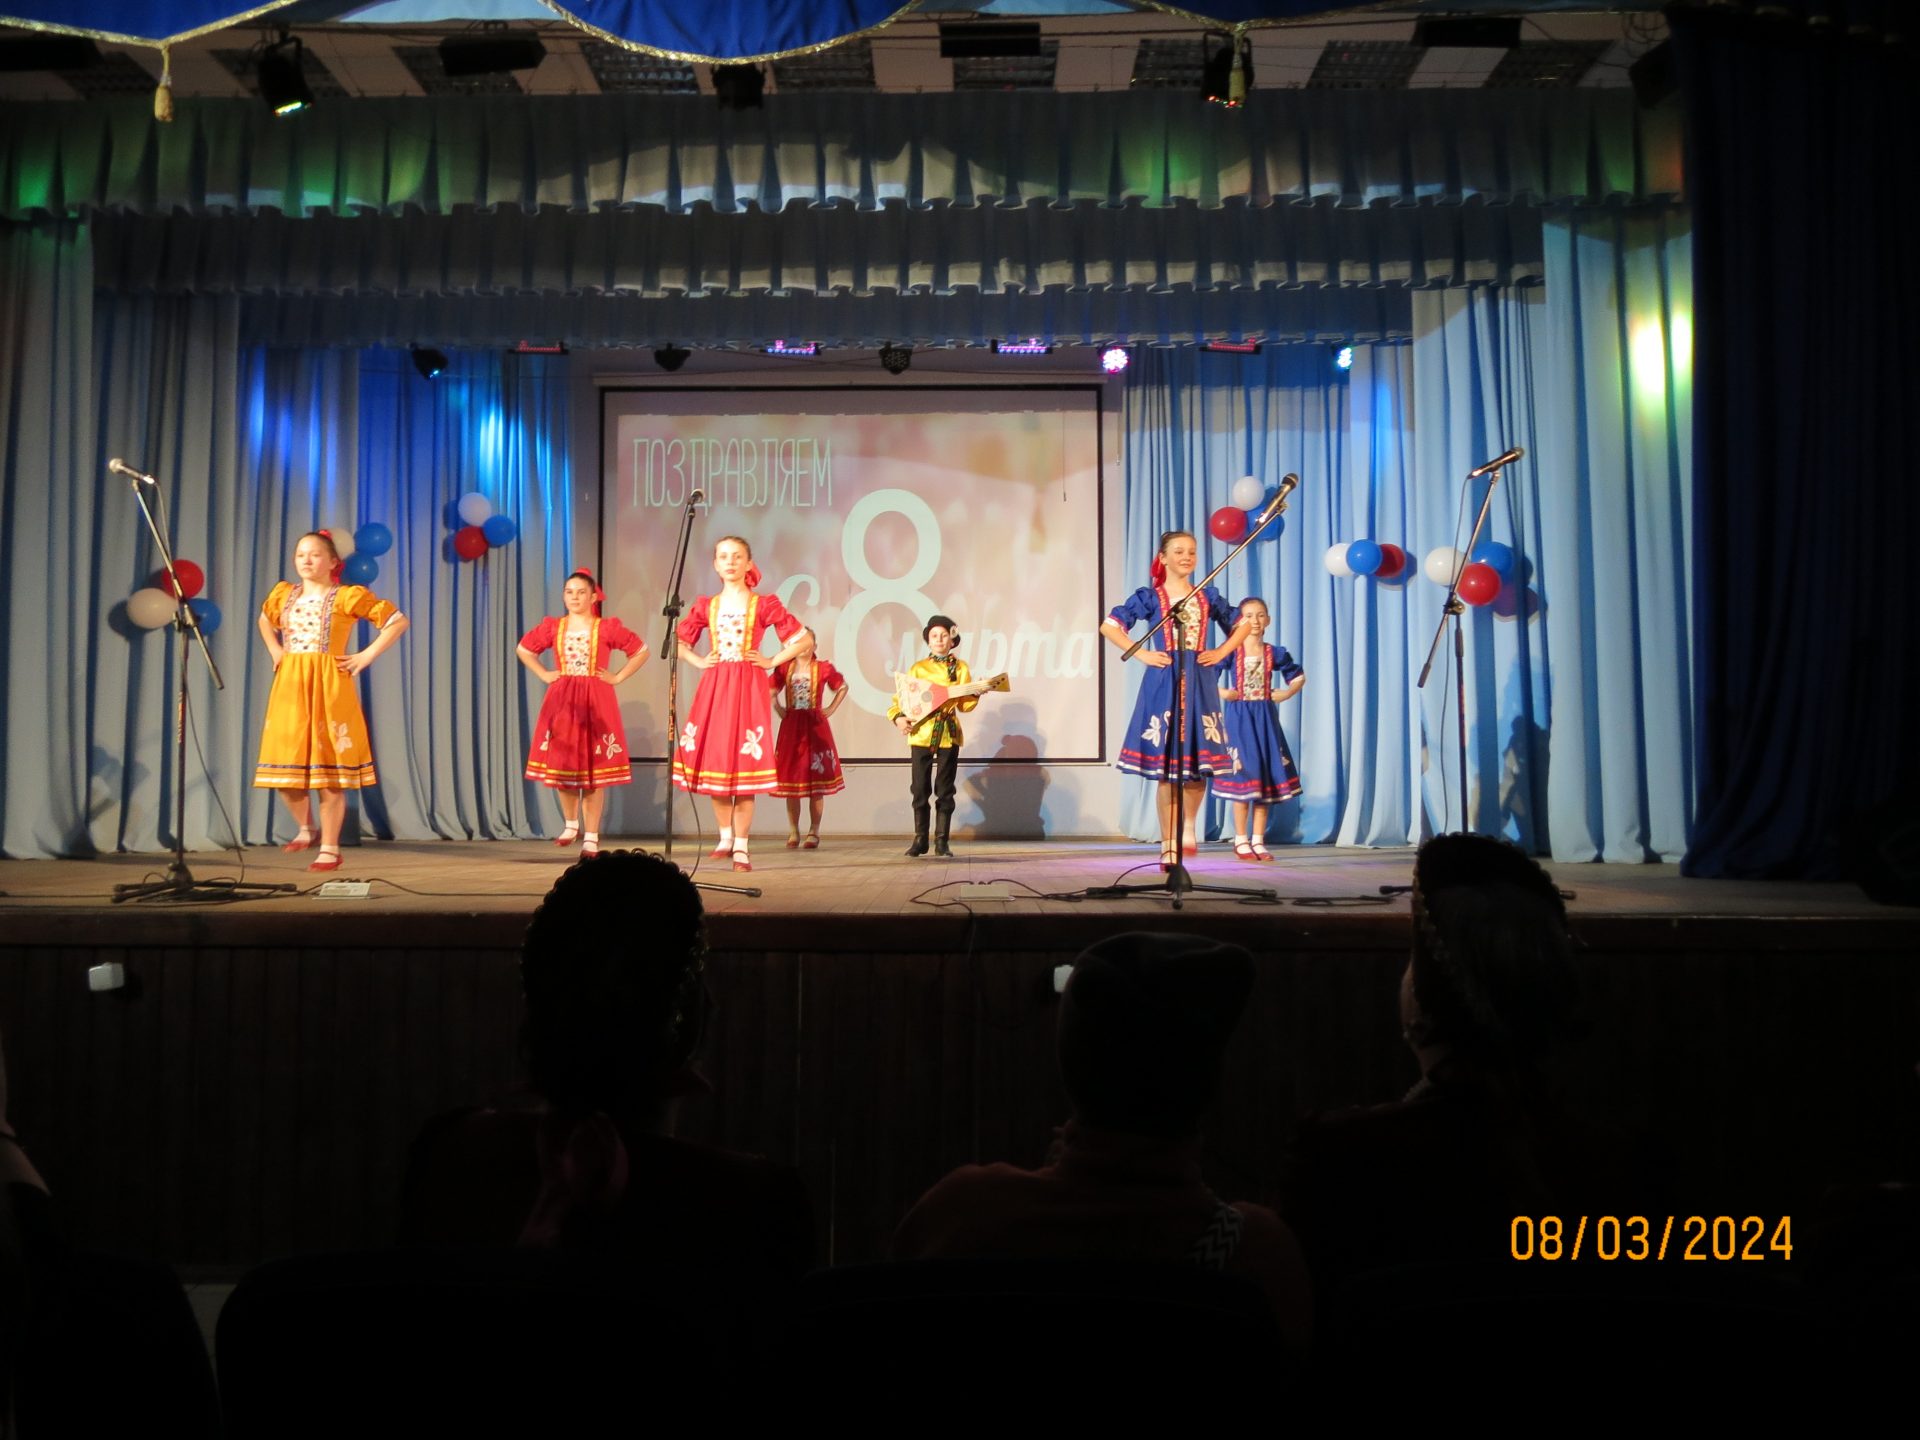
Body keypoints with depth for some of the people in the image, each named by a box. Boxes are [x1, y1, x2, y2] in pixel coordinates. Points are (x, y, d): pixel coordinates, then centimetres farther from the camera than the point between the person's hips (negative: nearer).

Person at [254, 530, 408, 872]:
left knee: (328, 769, -3)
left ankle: (330, 849, 5)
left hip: (328, 686, -5)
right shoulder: (283, 594, 12)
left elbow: (399, 621, -3)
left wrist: (367, 656, -7)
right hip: (290, 686, 5)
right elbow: (265, 622, 34)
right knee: (286, 765, 5)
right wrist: (275, 652, 17)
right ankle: (305, 828, 29)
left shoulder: (348, 596, -3)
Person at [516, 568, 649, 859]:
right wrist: (544, 674, 9)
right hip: (562, 702, 3)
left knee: (594, 770, -3)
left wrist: (618, 677, 0)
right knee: (562, 765, 5)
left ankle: (591, 837, 3)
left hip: (596, 702, -2)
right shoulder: (553, 626, 7)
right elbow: (523, 649, 20)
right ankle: (570, 823, 28)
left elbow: (641, 651, 7)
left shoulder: (607, 628, 0)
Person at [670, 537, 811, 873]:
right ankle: (725, 836, 21)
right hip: (713, 688, 3)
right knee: (713, 762, 3)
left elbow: (804, 639, 2)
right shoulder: (706, 605, 9)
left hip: (748, 688, -3)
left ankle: (741, 847, 2)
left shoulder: (764, 604, 1)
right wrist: (698, 662, 6)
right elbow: (678, 641, 22)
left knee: (744, 765, -6)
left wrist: (772, 662, -3)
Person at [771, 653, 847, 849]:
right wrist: (779, 709, 5)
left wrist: (831, 709, 5)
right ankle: (793, 833, 11)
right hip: (791, 727, 2)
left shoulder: (823, 667, 1)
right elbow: (771, 691, 17)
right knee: (791, 780, 3)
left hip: (816, 727, -2)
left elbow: (843, 687, 13)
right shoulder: (785, 667, 5)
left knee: (816, 781, 0)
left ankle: (814, 833, 7)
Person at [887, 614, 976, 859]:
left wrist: (974, 694, -14)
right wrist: (898, 717, -13)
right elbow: (900, 697, 5)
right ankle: (920, 840, 11)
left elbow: (964, 705, 5)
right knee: (920, 788, 1)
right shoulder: (918, 668, 6)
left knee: (944, 789, 1)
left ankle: (941, 841, 5)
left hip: (949, 734, 0)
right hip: (921, 733, 0)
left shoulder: (960, 668, 8)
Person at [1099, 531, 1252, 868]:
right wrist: (1141, 654, -6)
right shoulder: (1150, 596, 3)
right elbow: (1108, 625, 0)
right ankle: (1168, 846, 5)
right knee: (1166, 769, -4)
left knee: (1199, 765, 2)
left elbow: (1242, 625, 21)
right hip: (1162, 683, -3)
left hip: (1198, 685, 3)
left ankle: (1190, 827, 29)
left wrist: (1221, 653, 7)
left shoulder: (1207, 596, 12)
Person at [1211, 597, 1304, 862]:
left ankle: (1258, 841, 12)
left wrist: (1285, 694, 4)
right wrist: (1220, 693, -12)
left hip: (1265, 717, 3)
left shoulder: (1274, 653, 6)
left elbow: (1299, 676, 19)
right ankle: (1241, 841, 5)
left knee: (1266, 778, 4)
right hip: (1239, 716, -3)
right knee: (1242, 775, -5)